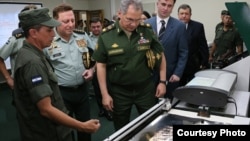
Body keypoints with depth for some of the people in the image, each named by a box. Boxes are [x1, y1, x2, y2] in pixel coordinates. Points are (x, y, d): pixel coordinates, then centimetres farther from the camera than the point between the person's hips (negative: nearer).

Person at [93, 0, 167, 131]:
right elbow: (101, 65, -4)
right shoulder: (106, 35, -10)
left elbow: (160, 55, 5)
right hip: (119, 91, 0)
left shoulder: (147, 31, -6)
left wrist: (162, 81, 1)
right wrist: (105, 94, -5)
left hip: (146, 89, 1)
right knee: (121, 130, 17)